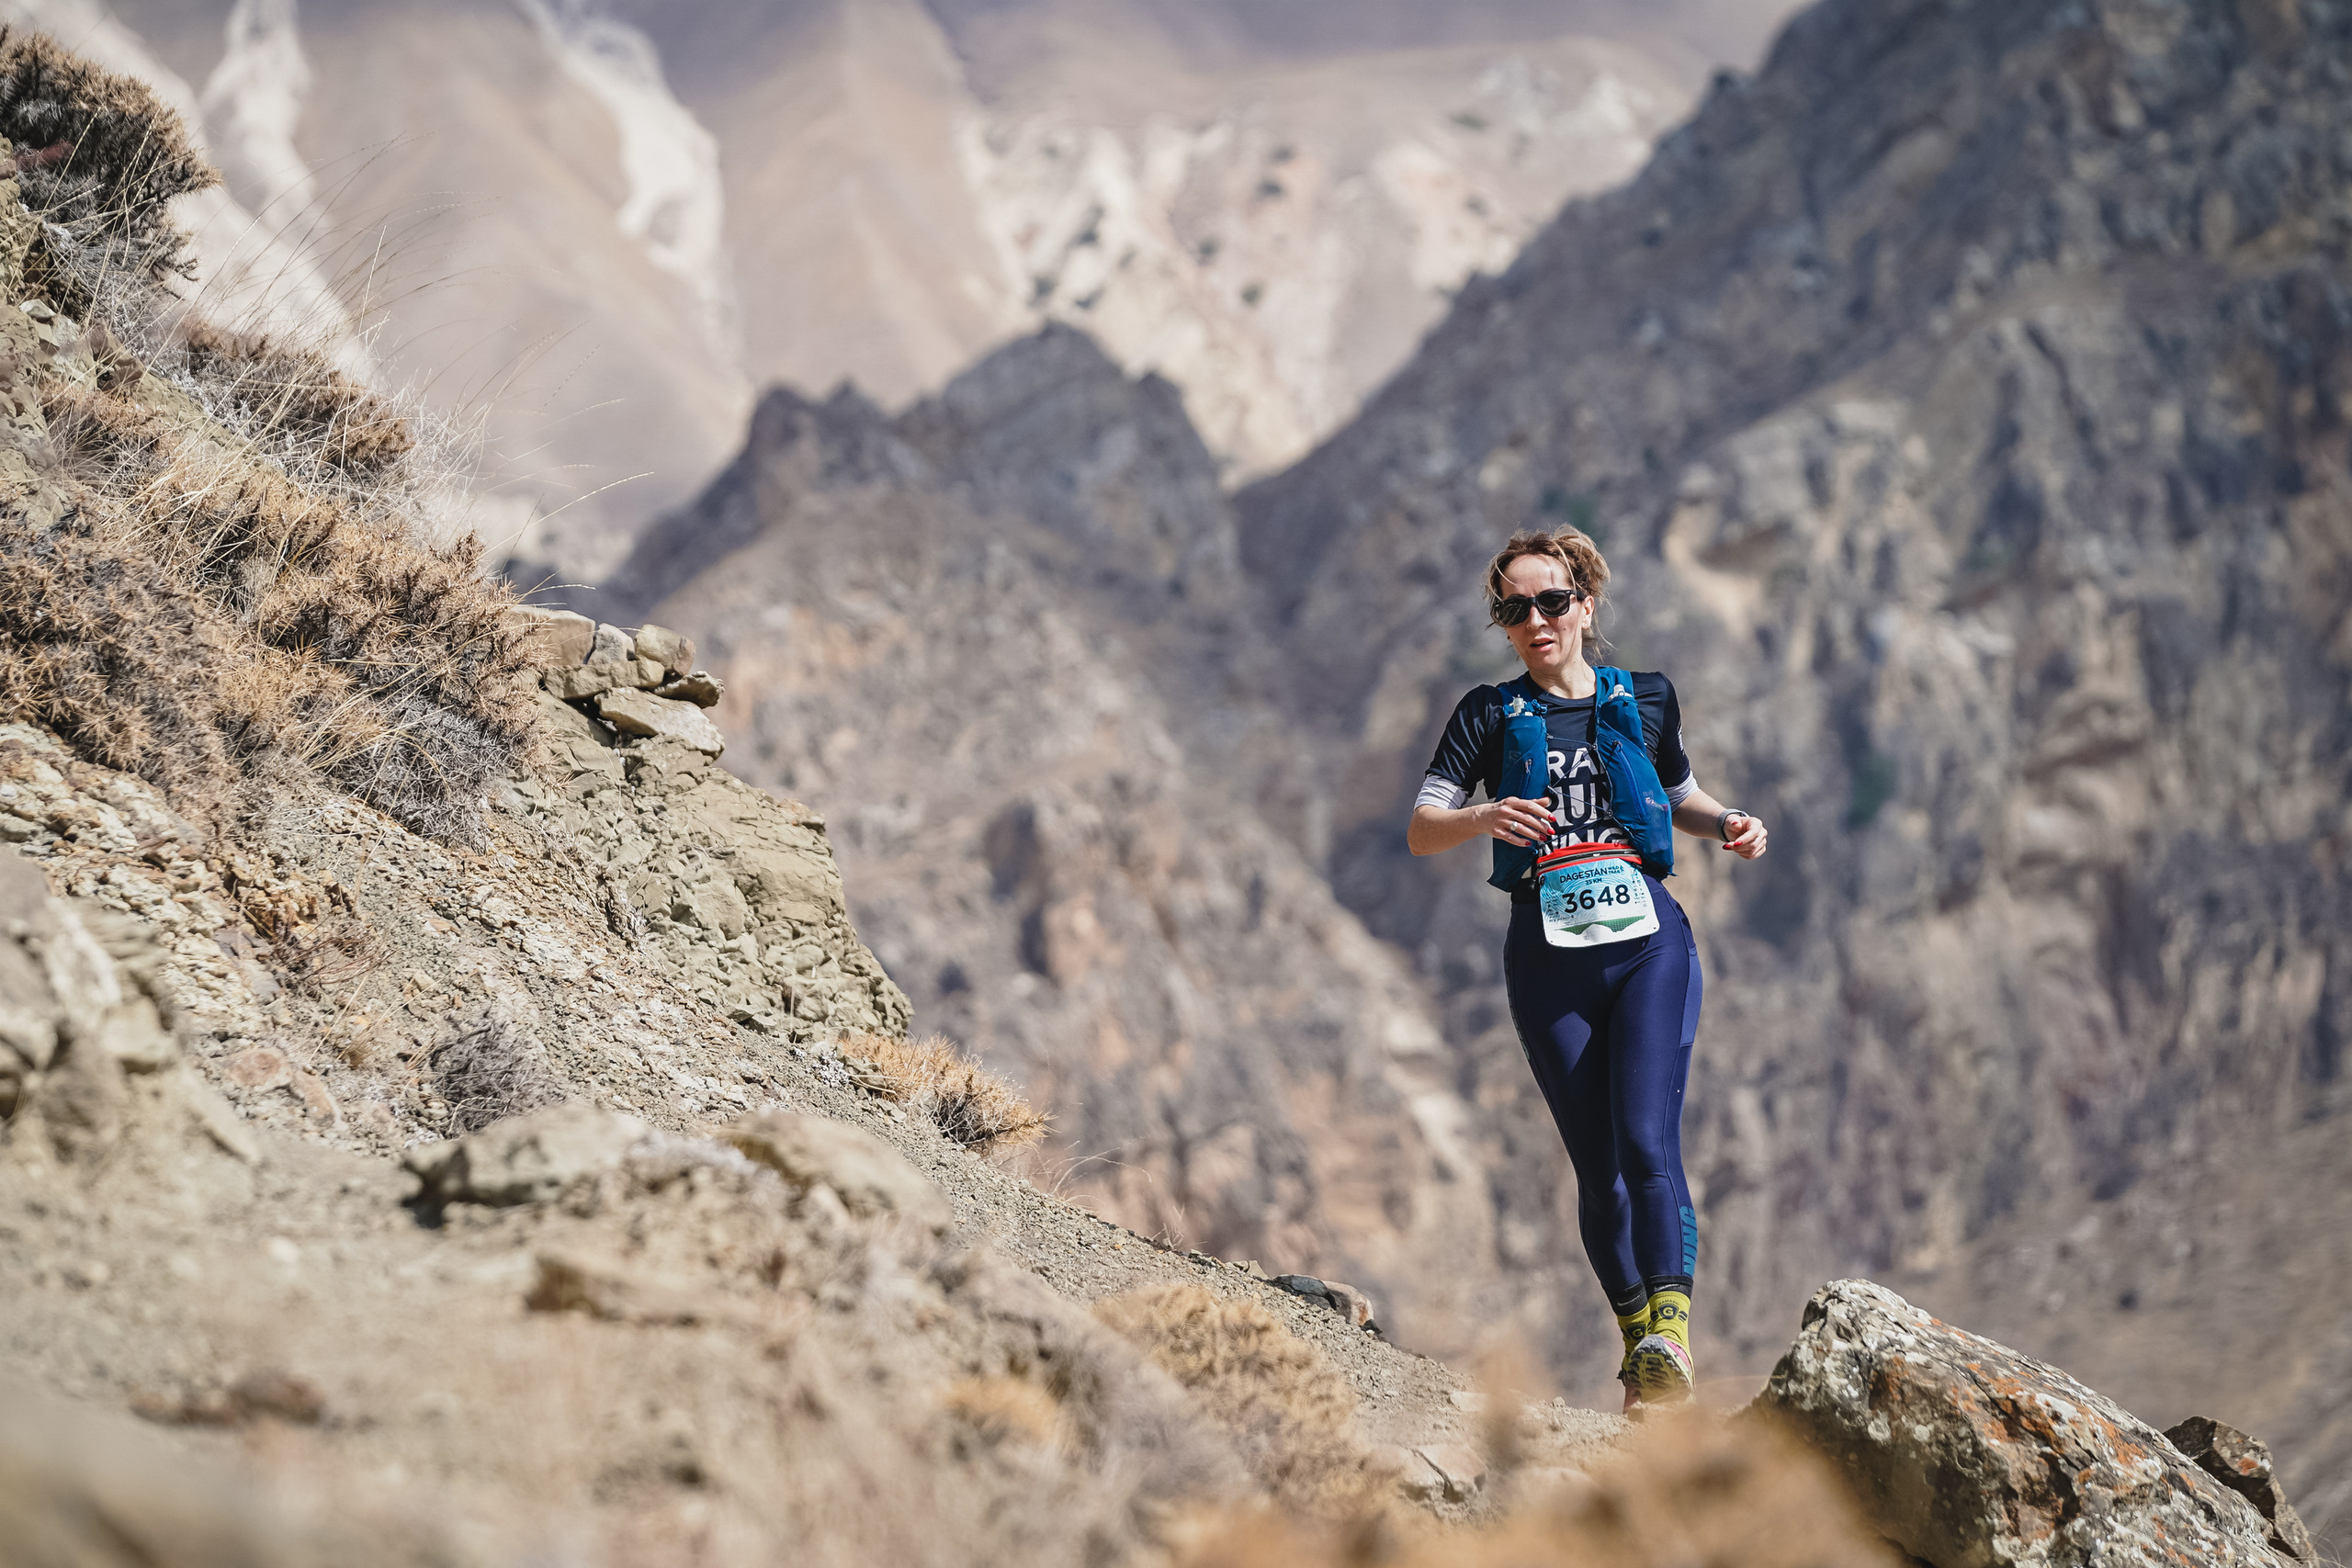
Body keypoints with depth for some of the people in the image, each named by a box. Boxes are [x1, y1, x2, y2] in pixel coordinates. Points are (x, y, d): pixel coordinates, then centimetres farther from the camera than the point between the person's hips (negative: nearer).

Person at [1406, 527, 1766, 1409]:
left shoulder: (1643, 701, 10)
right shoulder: (1492, 715, 5)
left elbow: (1681, 797, 27)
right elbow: (1420, 832, -3)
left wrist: (1729, 825, 5)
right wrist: (1485, 818, -23)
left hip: (1648, 944, 0)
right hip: (1548, 956, 1)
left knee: (1648, 1143, -18)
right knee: (1598, 1168, 4)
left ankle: (1670, 1342, -26)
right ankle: (1636, 1335, 21)